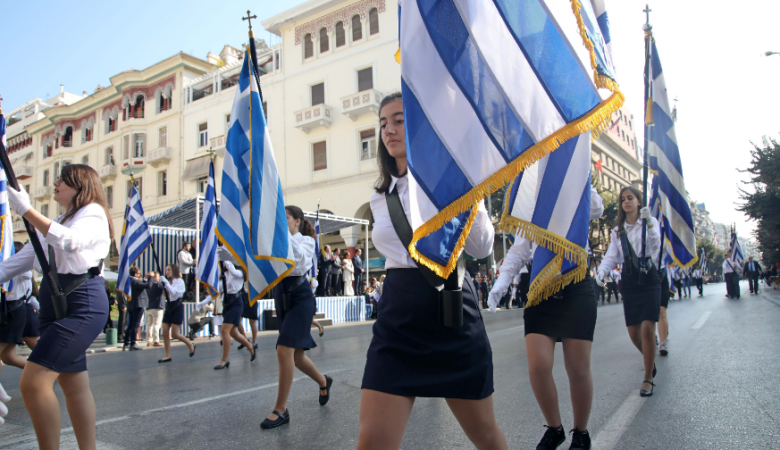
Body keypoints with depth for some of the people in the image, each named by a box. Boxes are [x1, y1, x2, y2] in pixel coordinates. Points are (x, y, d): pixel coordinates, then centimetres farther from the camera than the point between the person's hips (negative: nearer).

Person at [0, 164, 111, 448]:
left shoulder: (93, 213, -4)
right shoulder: (58, 222, 24)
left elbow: (70, 241, -24)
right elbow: (26, 257, 19)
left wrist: (26, 211, -23)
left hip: (82, 305, -9)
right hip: (55, 304, 9)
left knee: (33, 382, -18)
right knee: (74, 385, 11)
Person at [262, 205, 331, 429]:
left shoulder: (306, 240, 0)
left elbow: (299, 255, -23)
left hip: (300, 297, -6)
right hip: (281, 297, 6)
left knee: (284, 350, -16)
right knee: (296, 354, 12)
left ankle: (281, 410, -7)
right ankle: (323, 381, 40)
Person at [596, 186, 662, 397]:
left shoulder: (650, 222, 3)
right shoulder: (618, 230, 14)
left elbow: (655, 245, -16)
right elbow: (612, 256, 6)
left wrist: (649, 223, -32)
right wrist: (602, 270, -14)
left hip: (649, 278, -4)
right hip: (628, 280, 4)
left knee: (647, 328, -14)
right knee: (633, 332, 4)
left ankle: (648, 378, -1)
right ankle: (650, 360, 34)